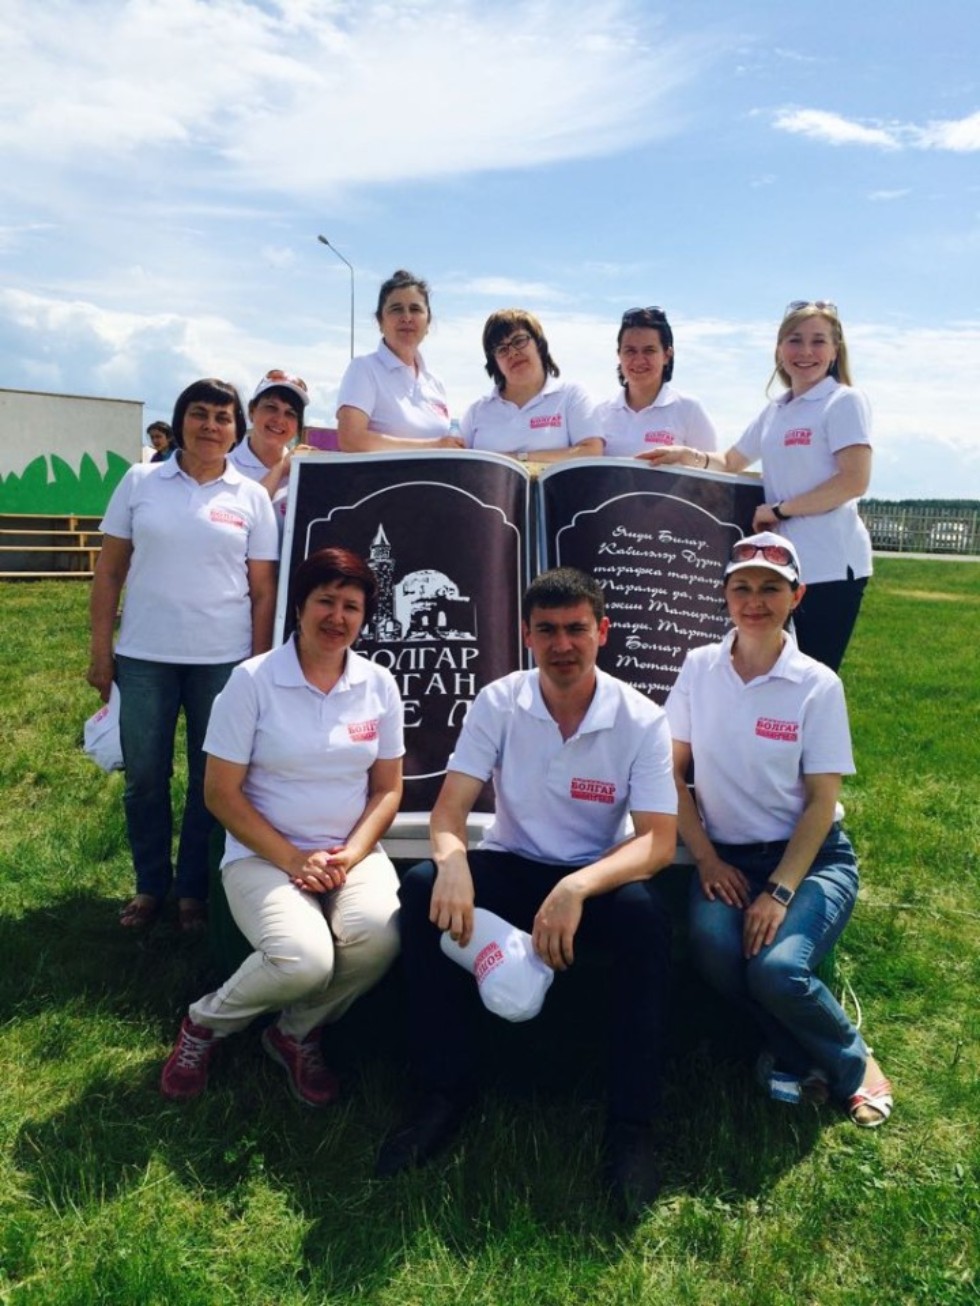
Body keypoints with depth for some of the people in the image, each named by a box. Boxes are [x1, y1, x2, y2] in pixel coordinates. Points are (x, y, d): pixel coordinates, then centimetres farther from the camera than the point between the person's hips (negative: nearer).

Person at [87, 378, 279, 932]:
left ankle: (195, 888, 24)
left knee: (211, 778, 8)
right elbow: (109, 570, 5)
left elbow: (263, 590, 3)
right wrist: (100, 648, 1)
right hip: (143, 656, 1)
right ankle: (151, 884, 26)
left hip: (222, 658, 0)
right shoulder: (139, 482, 4)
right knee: (144, 775, 9)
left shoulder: (252, 498, 3)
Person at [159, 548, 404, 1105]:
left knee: (379, 939, -29)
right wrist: (293, 859, -15)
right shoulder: (253, 680, -8)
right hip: (264, 855, -3)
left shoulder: (379, 684, 3)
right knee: (304, 962, -31)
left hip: (354, 854, 4)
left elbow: (388, 789, 7)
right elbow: (221, 794, -7)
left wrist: (350, 855, -10)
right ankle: (205, 1023, 5)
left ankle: (298, 1035, 4)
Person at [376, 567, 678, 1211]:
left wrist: (577, 889, -38)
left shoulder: (642, 720, -12)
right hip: (511, 868, 2)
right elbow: (452, 805, -11)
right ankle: (445, 1091, -13)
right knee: (424, 886, -27)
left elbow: (659, 841, -19)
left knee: (645, 912, -35)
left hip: (596, 877, -2)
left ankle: (632, 1121, -21)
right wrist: (451, 859, -37)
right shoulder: (498, 703, -7)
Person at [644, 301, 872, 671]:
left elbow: (854, 482, -15)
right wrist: (689, 456, 7)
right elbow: (731, 463, 27)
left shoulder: (844, 402, -5)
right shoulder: (774, 411, 15)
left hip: (829, 566, -7)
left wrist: (779, 510, -12)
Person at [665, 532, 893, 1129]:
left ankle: (851, 1063, 7)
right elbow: (674, 772, 3)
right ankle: (800, 1055, 3)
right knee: (716, 948, -29)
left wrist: (780, 891, -18)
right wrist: (707, 860, -6)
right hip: (727, 856, 2)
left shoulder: (818, 684, -8)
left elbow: (822, 801, -9)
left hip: (811, 857, -2)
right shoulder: (700, 667, -1)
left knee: (777, 968, -28)